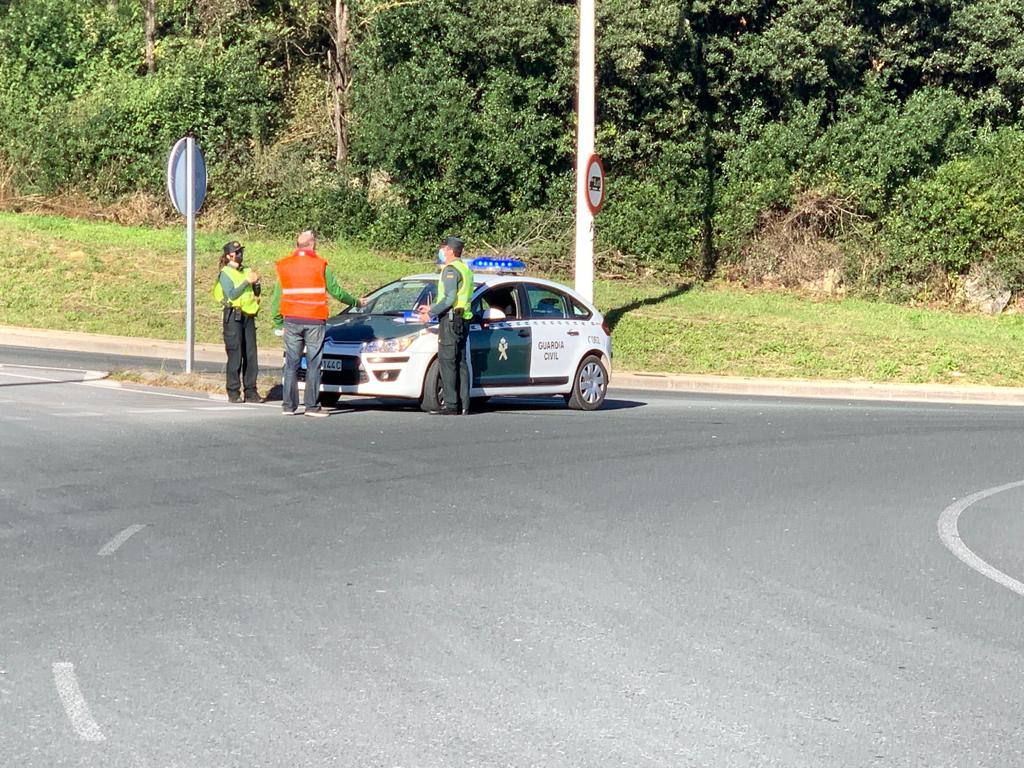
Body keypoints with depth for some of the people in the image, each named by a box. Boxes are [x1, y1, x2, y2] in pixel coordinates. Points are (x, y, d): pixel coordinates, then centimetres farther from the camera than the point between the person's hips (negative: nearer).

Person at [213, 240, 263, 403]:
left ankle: (251, 392, 7)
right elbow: (231, 295, -14)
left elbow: (256, 294, 18)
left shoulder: (246, 271, 16)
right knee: (235, 356, -6)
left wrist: (256, 283, -1)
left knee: (251, 356, 3)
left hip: (248, 316, 6)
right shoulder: (225, 273, -2)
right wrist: (247, 282, -17)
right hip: (233, 317, -6)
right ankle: (233, 393, -2)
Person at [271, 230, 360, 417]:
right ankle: (312, 406, -1)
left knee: (291, 364, 7)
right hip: (315, 321, -3)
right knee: (313, 365, 1)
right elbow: (336, 291, 3)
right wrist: (356, 302, 18)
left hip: (292, 321, 3)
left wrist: (278, 323, 15)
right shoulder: (320, 265, -3)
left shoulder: (284, 266, 7)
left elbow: (276, 298, 8)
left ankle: (289, 405, 5)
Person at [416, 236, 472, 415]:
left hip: (450, 320, -10)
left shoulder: (451, 270, -10)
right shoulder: (465, 269, 20)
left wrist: (430, 313, -13)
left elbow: (449, 299, -19)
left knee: (447, 362, -9)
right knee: (460, 363, 9)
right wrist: (432, 308, 26)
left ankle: (451, 405, -13)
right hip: (462, 320, 10)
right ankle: (463, 405, 8)